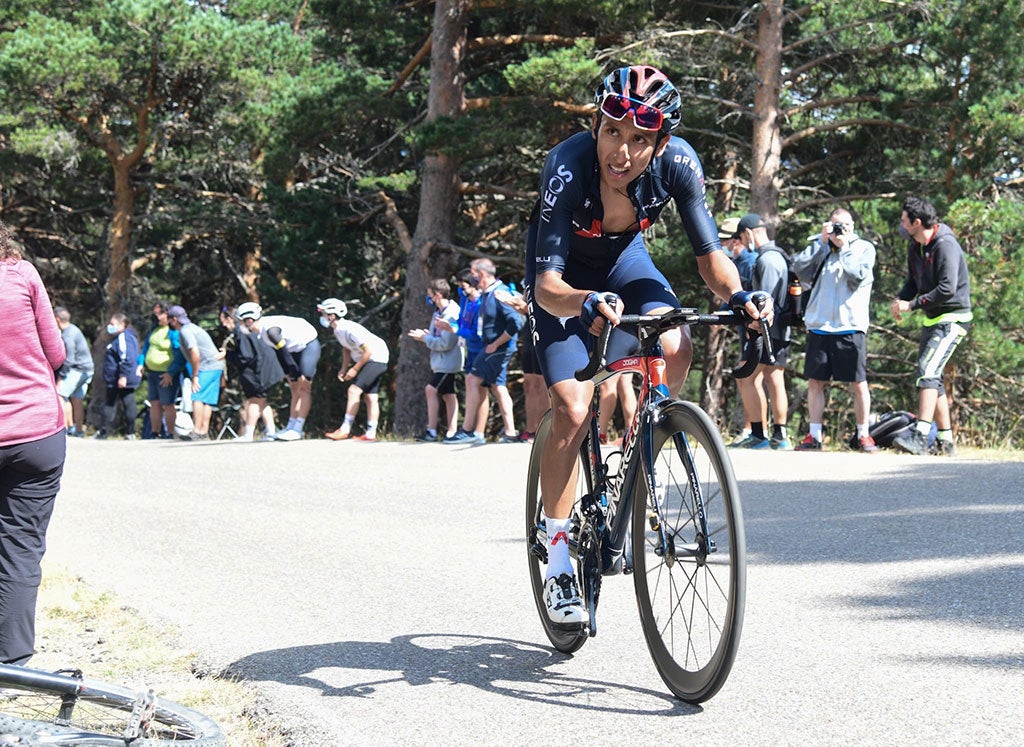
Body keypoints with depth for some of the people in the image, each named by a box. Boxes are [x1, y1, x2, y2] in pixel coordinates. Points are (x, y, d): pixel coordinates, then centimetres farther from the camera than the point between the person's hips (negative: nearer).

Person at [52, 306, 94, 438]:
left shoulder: (67, 336, -20)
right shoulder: (73, 329, 10)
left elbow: (69, 360, -20)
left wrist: (61, 376, -14)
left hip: (77, 369, -10)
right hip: (87, 369, 10)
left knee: (60, 395, -11)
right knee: (77, 399, 14)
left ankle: (67, 427, -14)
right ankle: (79, 430, 19)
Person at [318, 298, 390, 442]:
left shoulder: (350, 329, -26)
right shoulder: (338, 330, 3)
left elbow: (369, 350, -26)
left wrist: (355, 369, -19)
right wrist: (344, 368, 7)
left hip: (375, 359, -10)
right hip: (365, 360, 10)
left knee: (354, 390, -17)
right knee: (370, 397, 8)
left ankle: (345, 430, -17)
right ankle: (371, 434, 9)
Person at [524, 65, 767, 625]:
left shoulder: (678, 163, -28)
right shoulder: (569, 167, -36)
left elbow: (709, 254, -19)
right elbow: (546, 286, -40)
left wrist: (738, 296, -40)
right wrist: (586, 303, -61)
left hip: (623, 259, 3)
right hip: (564, 275, -3)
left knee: (675, 348, -27)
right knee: (573, 408, -16)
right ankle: (556, 555, -1)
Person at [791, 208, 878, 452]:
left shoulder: (864, 247, 7)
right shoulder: (820, 247, 13)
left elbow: (857, 276, -9)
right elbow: (800, 269, -3)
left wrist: (844, 248, -7)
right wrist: (822, 242, -4)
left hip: (851, 327, -2)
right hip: (819, 326, 2)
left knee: (858, 384, 0)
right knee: (815, 382, 3)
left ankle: (863, 434, 11)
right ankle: (814, 436, 9)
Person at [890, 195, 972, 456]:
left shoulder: (945, 246, -20)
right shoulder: (915, 246, 9)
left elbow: (947, 289, -27)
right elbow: (914, 281, 18)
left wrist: (912, 305, -22)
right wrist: (899, 300, -3)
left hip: (952, 319, -10)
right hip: (932, 318, 10)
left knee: (928, 370, -22)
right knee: (932, 376, 11)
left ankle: (920, 436, -31)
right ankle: (945, 442, 17)